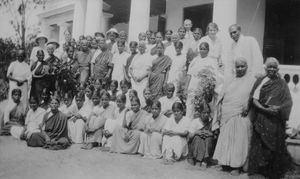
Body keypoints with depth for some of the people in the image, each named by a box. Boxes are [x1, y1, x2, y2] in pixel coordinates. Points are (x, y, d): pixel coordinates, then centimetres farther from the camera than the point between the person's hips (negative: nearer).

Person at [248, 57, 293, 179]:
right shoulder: (260, 81, 9)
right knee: (259, 145, -3)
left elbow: (288, 102, 1)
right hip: (260, 120, 0)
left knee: (274, 146, 1)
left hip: (275, 121, 0)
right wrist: (265, 109, -17)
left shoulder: (281, 84, 8)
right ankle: (260, 169, 7)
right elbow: (253, 98, -2)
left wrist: (278, 108, -19)